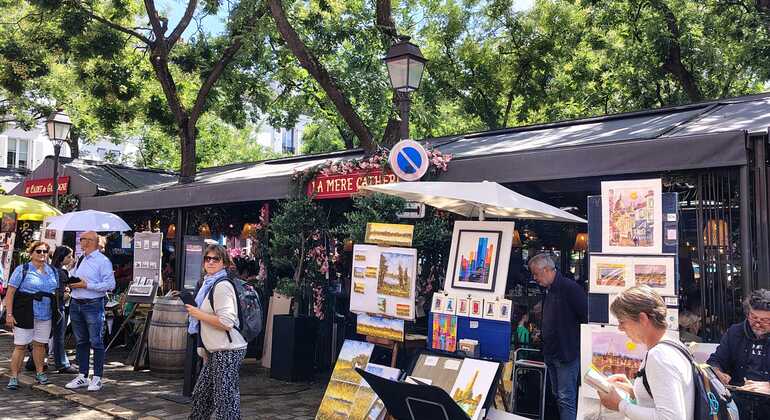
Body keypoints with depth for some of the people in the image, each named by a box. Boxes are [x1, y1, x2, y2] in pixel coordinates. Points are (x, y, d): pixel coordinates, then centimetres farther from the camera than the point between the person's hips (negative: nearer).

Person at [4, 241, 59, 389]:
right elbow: (10, 292, -5)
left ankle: (39, 373, 25)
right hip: (25, 314, -4)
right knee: (20, 346, -2)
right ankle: (14, 377, 4)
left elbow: (55, 292, 20)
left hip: (45, 315, 4)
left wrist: (57, 311, 13)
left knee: (40, 344, 12)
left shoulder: (52, 271, 11)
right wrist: (9, 314, -11)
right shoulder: (22, 270, -3)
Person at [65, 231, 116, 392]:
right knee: (80, 342, 13)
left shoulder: (103, 261, -9)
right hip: (76, 304, 8)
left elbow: (110, 285, -16)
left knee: (96, 342, -2)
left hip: (93, 305, -8)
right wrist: (71, 283, 5)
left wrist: (87, 285, -17)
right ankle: (82, 376, 22)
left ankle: (97, 378, 5)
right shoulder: (80, 260, 16)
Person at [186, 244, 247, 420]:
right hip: (215, 351, 10)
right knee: (201, 395, 20)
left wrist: (198, 314, -15)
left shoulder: (222, 286, -14)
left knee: (225, 400, -5)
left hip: (227, 351, -10)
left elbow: (226, 323, -23)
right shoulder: (209, 284, 16)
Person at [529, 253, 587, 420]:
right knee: (558, 396, 16)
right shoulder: (548, 290, 12)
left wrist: (578, 342, -14)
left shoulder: (569, 288, -16)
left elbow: (587, 317, -19)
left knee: (566, 398, -5)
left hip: (567, 354, -9)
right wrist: (542, 336, 17)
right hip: (551, 354, 9)